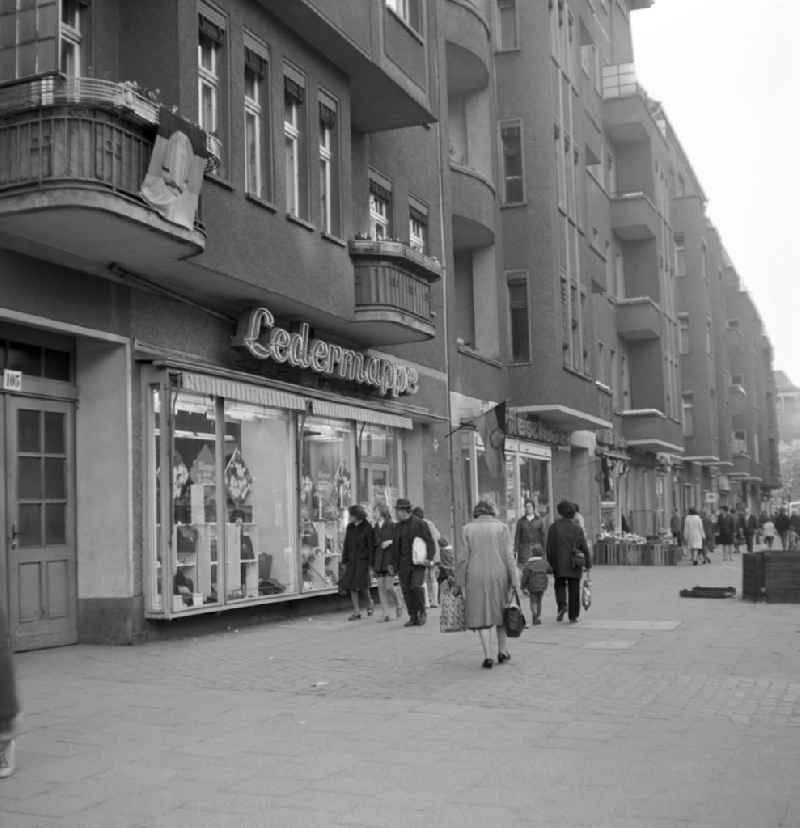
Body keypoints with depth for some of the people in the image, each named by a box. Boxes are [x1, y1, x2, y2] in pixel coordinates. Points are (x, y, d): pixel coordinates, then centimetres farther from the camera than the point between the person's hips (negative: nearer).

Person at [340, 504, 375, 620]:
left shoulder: (367, 527, -9)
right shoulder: (350, 527, 8)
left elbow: (371, 546, -8)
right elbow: (346, 544, 12)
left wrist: (371, 563, -10)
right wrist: (344, 561, 9)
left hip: (363, 559, -6)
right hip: (351, 559, 6)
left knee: (361, 584, -10)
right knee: (351, 585, 1)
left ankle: (369, 602, 21)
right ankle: (356, 611, 6)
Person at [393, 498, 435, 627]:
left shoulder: (420, 524, -4)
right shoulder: (398, 526, 12)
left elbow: (430, 542, -4)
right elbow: (396, 546, 16)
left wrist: (429, 559, -16)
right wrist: (394, 565, 11)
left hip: (418, 563, -5)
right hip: (403, 564, 5)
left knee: (416, 587, -19)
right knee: (406, 590, 1)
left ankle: (422, 612, 2)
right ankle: (413, 618, 8)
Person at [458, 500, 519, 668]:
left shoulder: (467, 529, 2)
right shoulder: (501, 527, 1)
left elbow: (464, 558, -2)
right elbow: (508, 556, -5)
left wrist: (461, 583, 3)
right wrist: (515, 582, -5)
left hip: (476, 578, 0)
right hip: (499, 576, 0)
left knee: (482, 615, 5)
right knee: (501, 610, 19)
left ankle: (487, 656, -2)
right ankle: (502, 650, 24)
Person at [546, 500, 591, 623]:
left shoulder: (554, 527, -3)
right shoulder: (577, 528, -2)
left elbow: (549, 547, -3)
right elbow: (584, 547, -4)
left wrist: (550, 563, 6)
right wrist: (588, 563, 2)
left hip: (559, 563, 0)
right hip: (574, 564, 0)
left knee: (560, 585, 16)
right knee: (574, 589, 7)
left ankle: (562, 605, -9)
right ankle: (573, 616, 7)